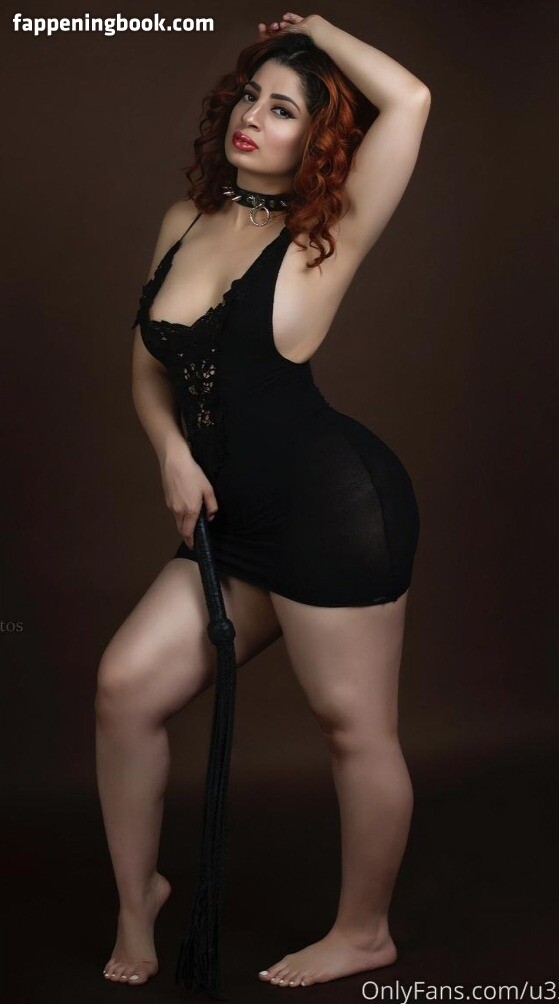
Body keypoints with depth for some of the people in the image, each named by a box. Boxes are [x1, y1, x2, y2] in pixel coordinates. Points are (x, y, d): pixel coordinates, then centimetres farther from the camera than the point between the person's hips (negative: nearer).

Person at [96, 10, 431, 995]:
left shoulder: (324, 240, -7)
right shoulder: (184, 223, 10)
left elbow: (410, 100, -20)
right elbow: (149, 370, 17)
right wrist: (172, 451, -2)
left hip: (336, 507, -6)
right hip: (237, 524, 7)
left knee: (353, 725, 5)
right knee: (125, 685, 4)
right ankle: (136, 896, 26)